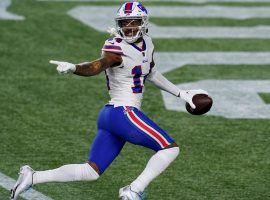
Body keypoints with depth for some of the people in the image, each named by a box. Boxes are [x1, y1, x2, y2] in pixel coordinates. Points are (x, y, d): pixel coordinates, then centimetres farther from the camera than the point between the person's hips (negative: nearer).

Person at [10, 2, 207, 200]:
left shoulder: (146, 44, 13)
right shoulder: (116, 48, -14)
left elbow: (151, 74, 29)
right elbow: (95, 67, -32)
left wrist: (181, 93, 33)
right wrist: (72, 68, -53)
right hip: (124, 113, -9)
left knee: (91, 172, 7)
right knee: (171, 149, -3)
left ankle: (32, 177, 4)